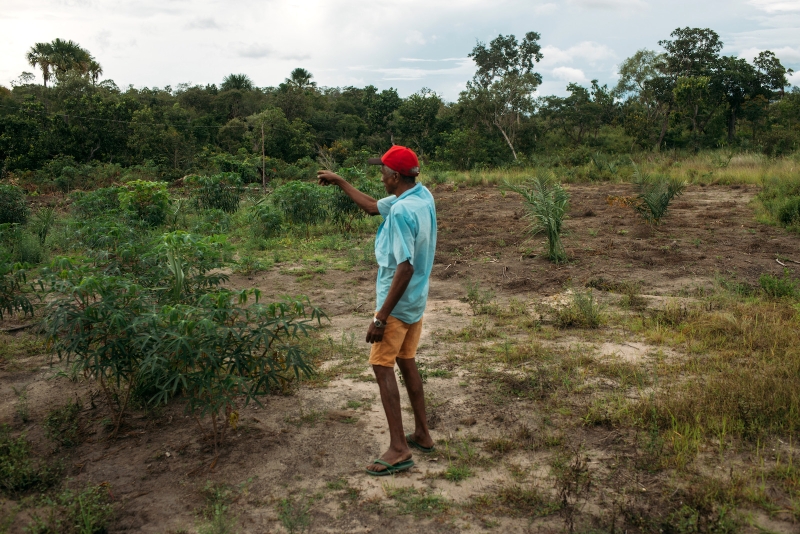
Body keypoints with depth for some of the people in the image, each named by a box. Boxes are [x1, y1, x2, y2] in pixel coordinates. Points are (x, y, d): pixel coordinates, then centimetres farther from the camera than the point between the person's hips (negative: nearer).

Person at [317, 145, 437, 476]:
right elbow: (373, 207, 20)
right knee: (406, 362, 18)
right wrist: (340, 182, 23)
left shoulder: (401, 211, -25)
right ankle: (422, 434, 27)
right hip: (417, 301, 9)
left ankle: (399, 449, -1)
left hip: (398, 304, -9)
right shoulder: (422, 196, 4)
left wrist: (381, 317, -26)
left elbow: (405, 267, -29)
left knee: (382, 367, -3)